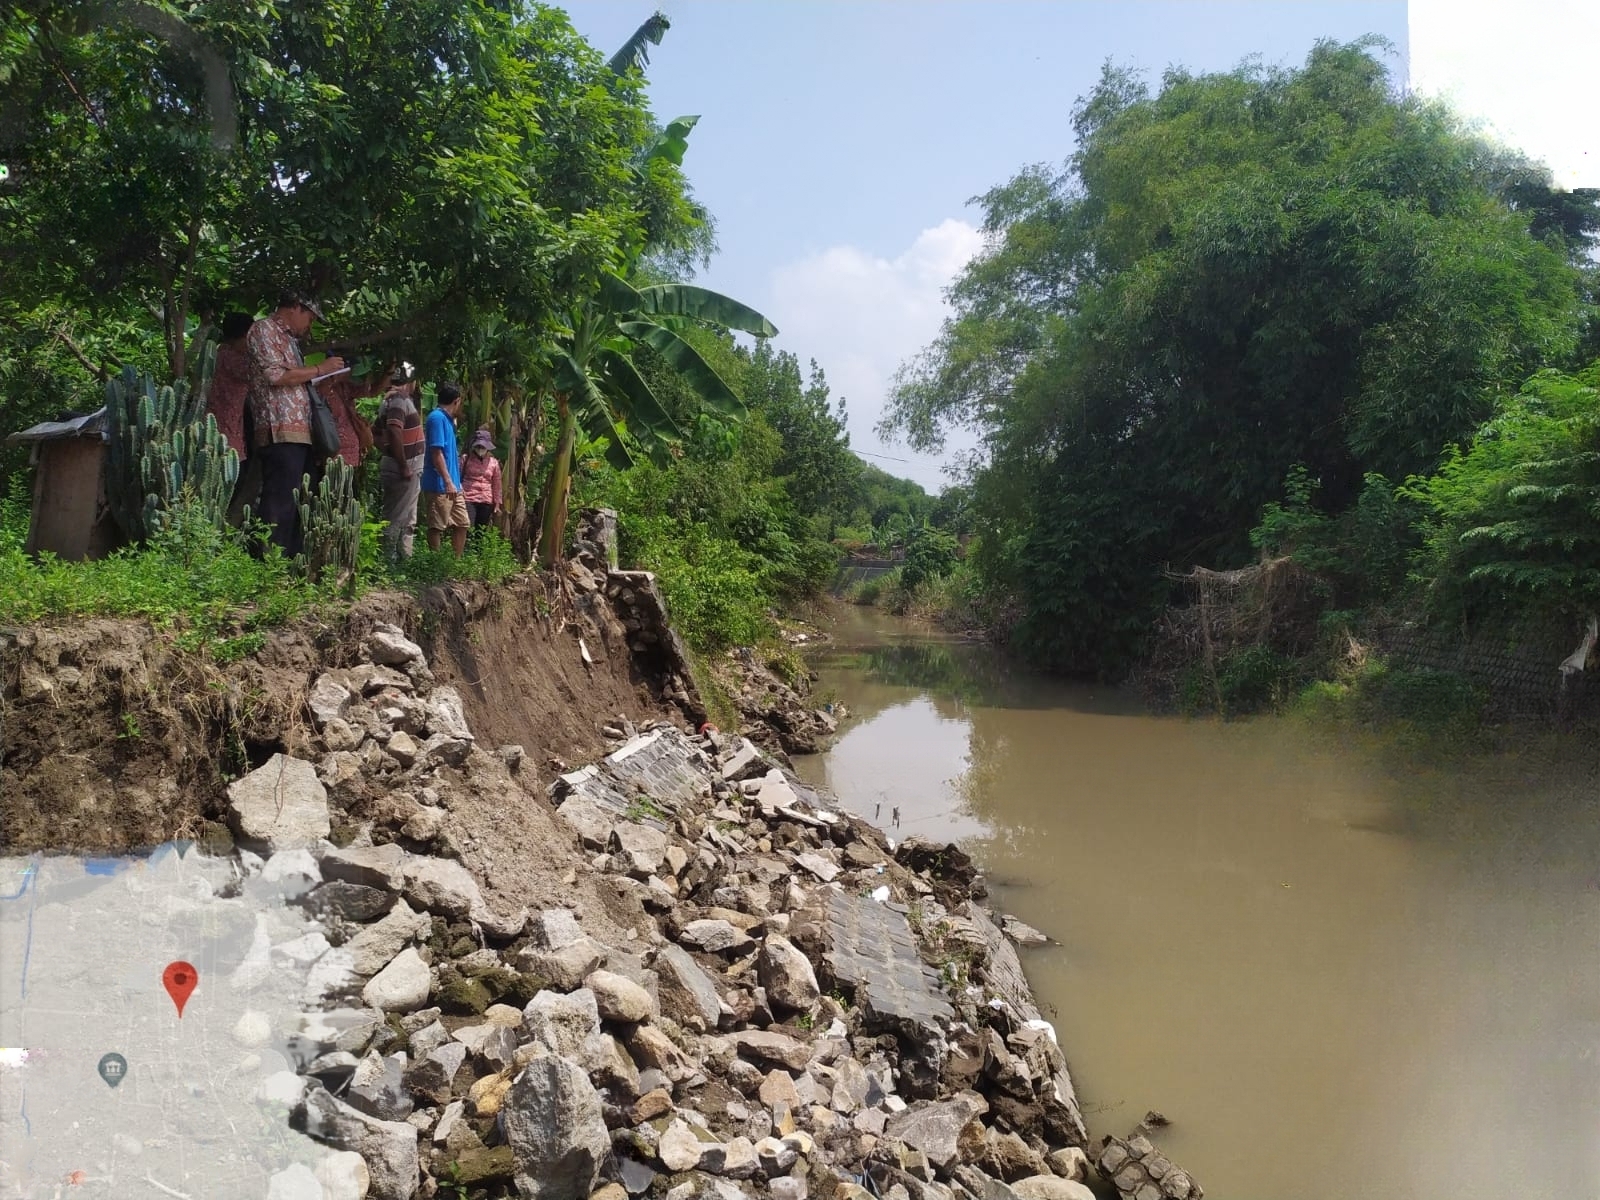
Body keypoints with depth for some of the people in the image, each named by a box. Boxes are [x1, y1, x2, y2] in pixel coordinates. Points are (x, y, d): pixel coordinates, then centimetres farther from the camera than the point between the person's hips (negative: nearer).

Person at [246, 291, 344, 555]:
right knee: (280, 505, -13)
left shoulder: (288, 338, 26)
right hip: (280, 433, -10)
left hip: (299, 434, 10)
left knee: (297, 505, 8)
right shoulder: (264, 329, 0)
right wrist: (320, 369, -4)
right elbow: (276, 375, -12)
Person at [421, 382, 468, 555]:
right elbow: (436, 452, -20)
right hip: (440, 485, -10)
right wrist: (448, 482, -24)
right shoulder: (437, 418, -13)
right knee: (437, 527, -4)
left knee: (462, 524, 12)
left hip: (452, 485, 10)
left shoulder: (446, 419, 17)